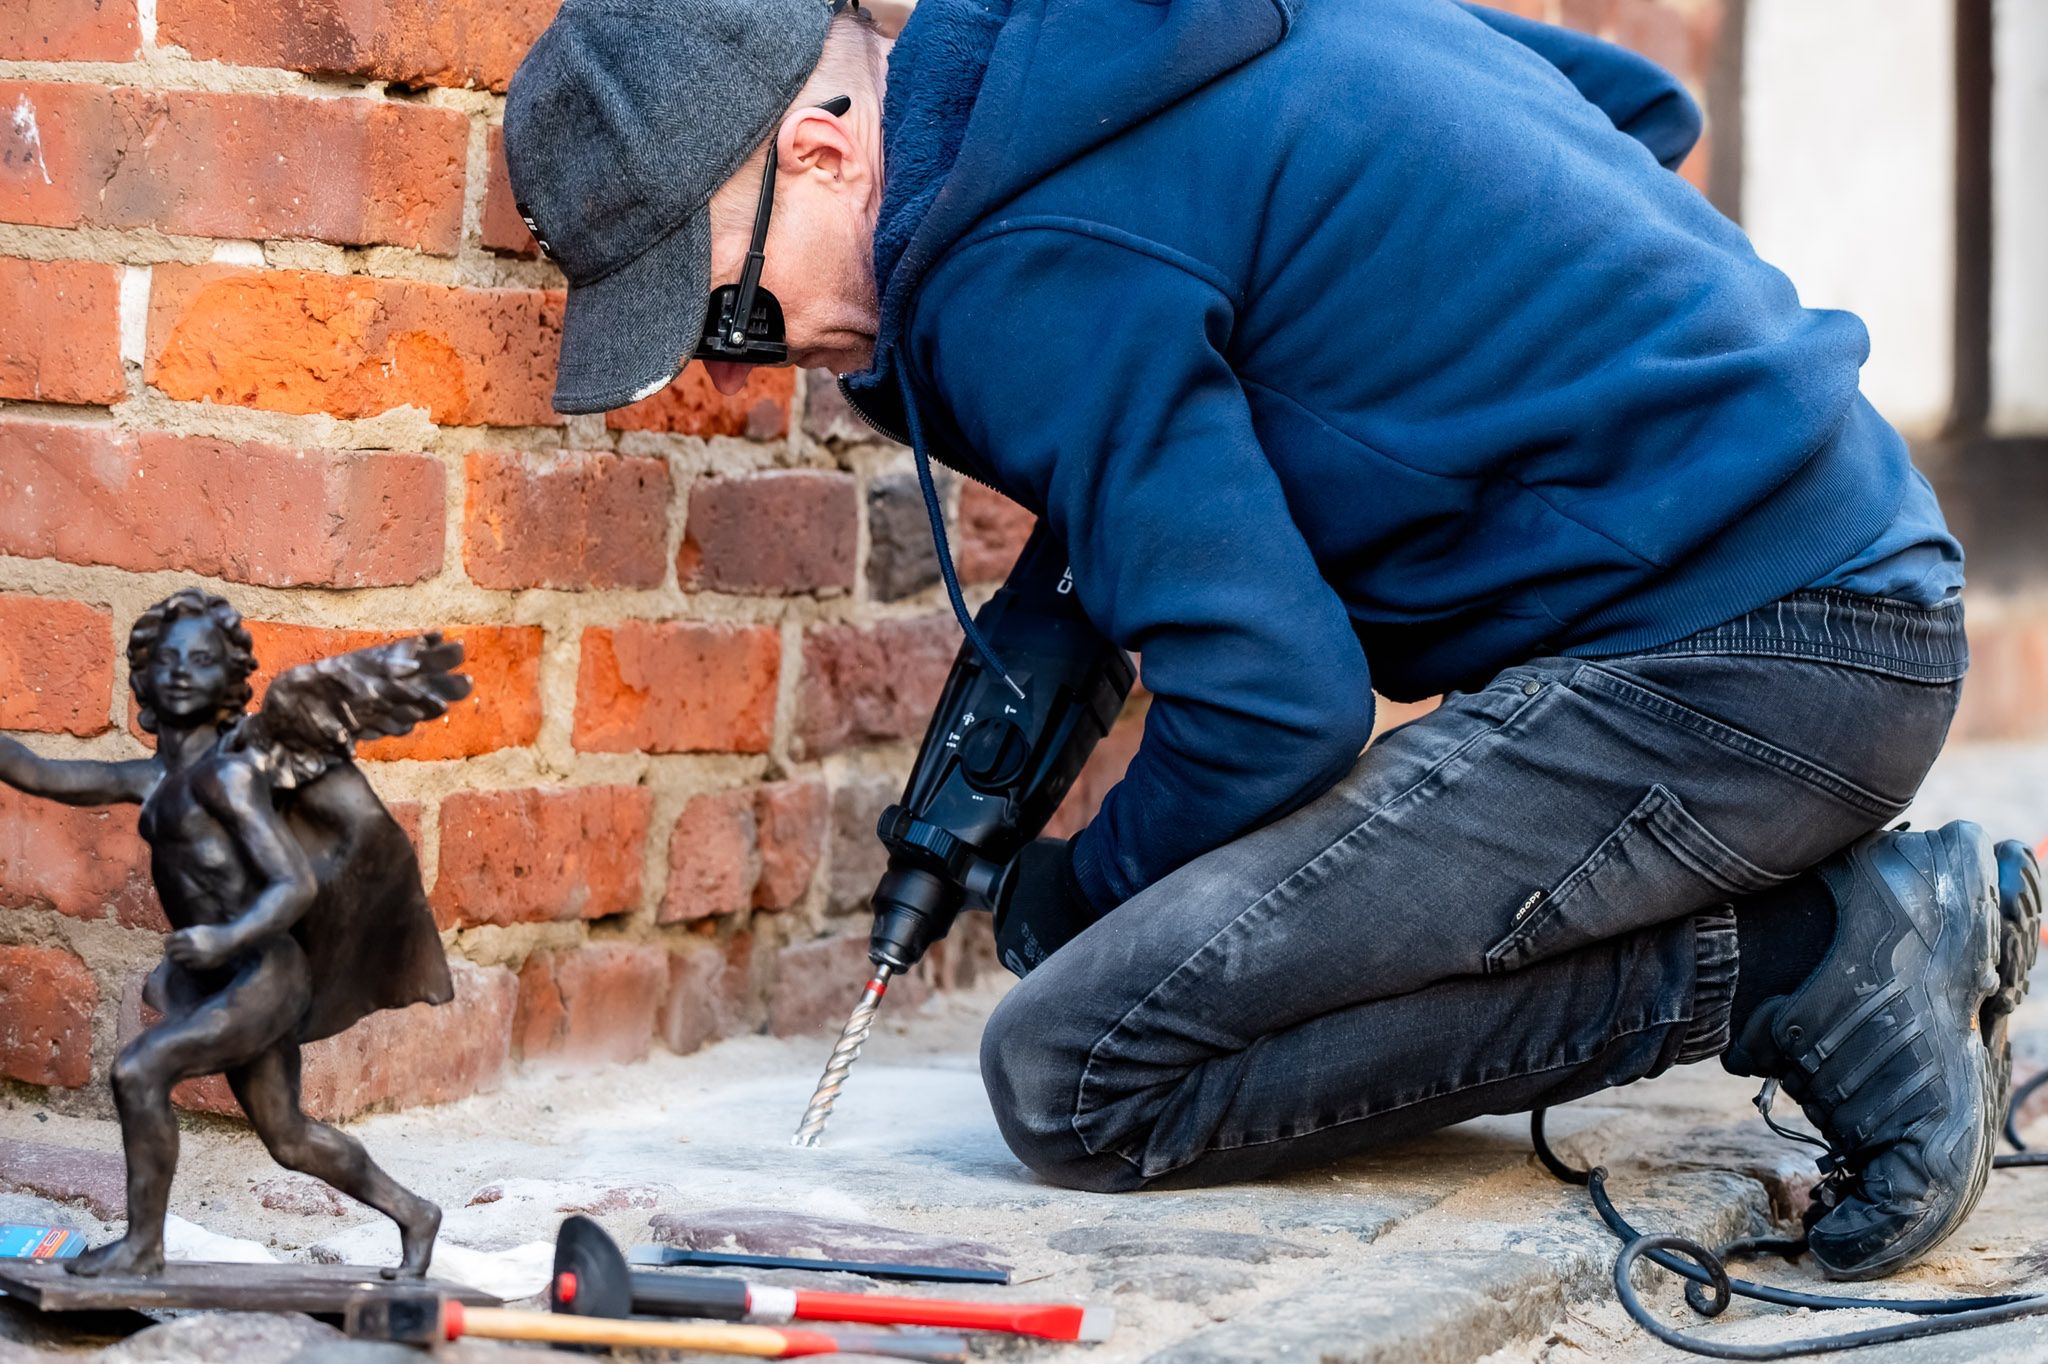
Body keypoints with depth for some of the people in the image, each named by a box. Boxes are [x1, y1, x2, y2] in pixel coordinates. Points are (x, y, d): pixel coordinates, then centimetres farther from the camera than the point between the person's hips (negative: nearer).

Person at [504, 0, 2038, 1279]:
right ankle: (1850, 921, 9)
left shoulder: (1038, 267, -14)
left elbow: (1272, 705, -16)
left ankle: (1803, 964, -9)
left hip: (1728, 666, -10)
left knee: (1078, 1073, -14)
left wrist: (1085, 892, 3)